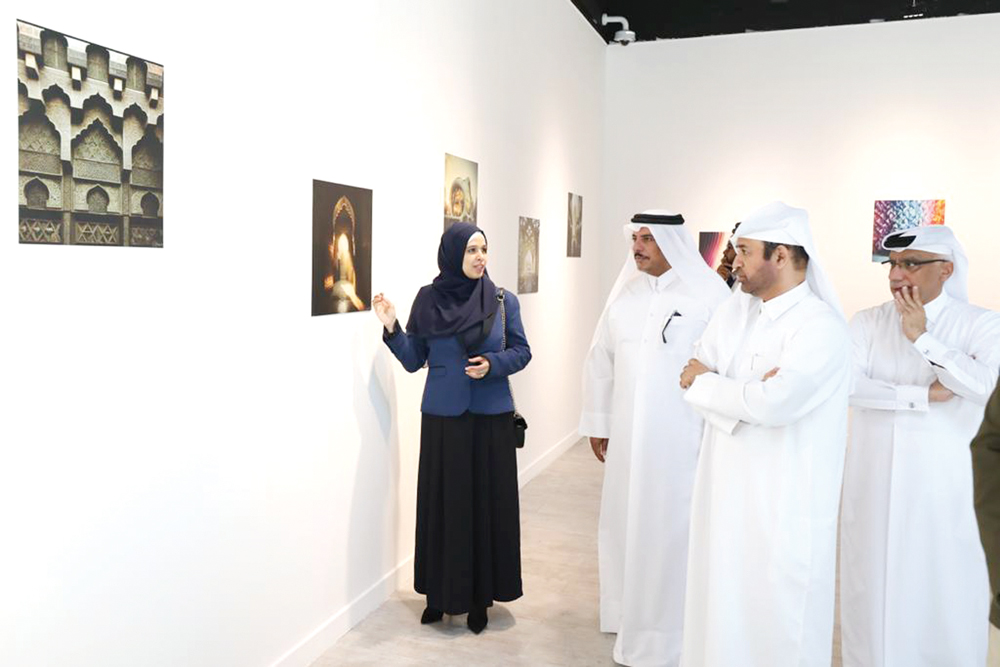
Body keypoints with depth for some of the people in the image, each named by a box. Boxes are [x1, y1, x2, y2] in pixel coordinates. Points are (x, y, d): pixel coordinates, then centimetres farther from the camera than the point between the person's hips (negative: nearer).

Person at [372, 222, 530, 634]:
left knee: (488, 503, 5)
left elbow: (522, 352, 4)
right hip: (443, 417, 0)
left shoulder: (503, 300, -1)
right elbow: (413, 361, 2)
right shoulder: (428, 299, 0)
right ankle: (441, 592, 23)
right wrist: (391, 328, -12)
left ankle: (480, 596, 20)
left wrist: (493, 363, -13)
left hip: (492, 417, 0)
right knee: (443, 503, 6)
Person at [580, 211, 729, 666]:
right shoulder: (624, 295, 7)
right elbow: (600, 363, 11)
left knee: (672, 532, 2)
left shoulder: (709, 295, -9)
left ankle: (670, 630, 19)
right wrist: (597, 423, 11)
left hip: (683, 440, -5)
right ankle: (629, 615, 33)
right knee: (625, 523, 14)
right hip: (628, 437, 5)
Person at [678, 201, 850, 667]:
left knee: (777, 616, 6)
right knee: (720, 605, 16)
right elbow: (695, 377, 1)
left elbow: (773, 402, -29)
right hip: (725, 488, 6)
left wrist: (704, 383, -13)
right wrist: (745, 394, -18)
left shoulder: (820, 327, -16)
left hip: (783, 502, -6)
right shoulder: (735, 308, 6)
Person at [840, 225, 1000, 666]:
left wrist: (921, 336, -17)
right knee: (875, 584, 10)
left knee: (945, 590, 7)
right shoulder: (868, 322, 2)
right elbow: (847, 385, -12)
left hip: (942, 482, -1)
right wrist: (923, 395, -16)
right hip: (876, 481, 2)